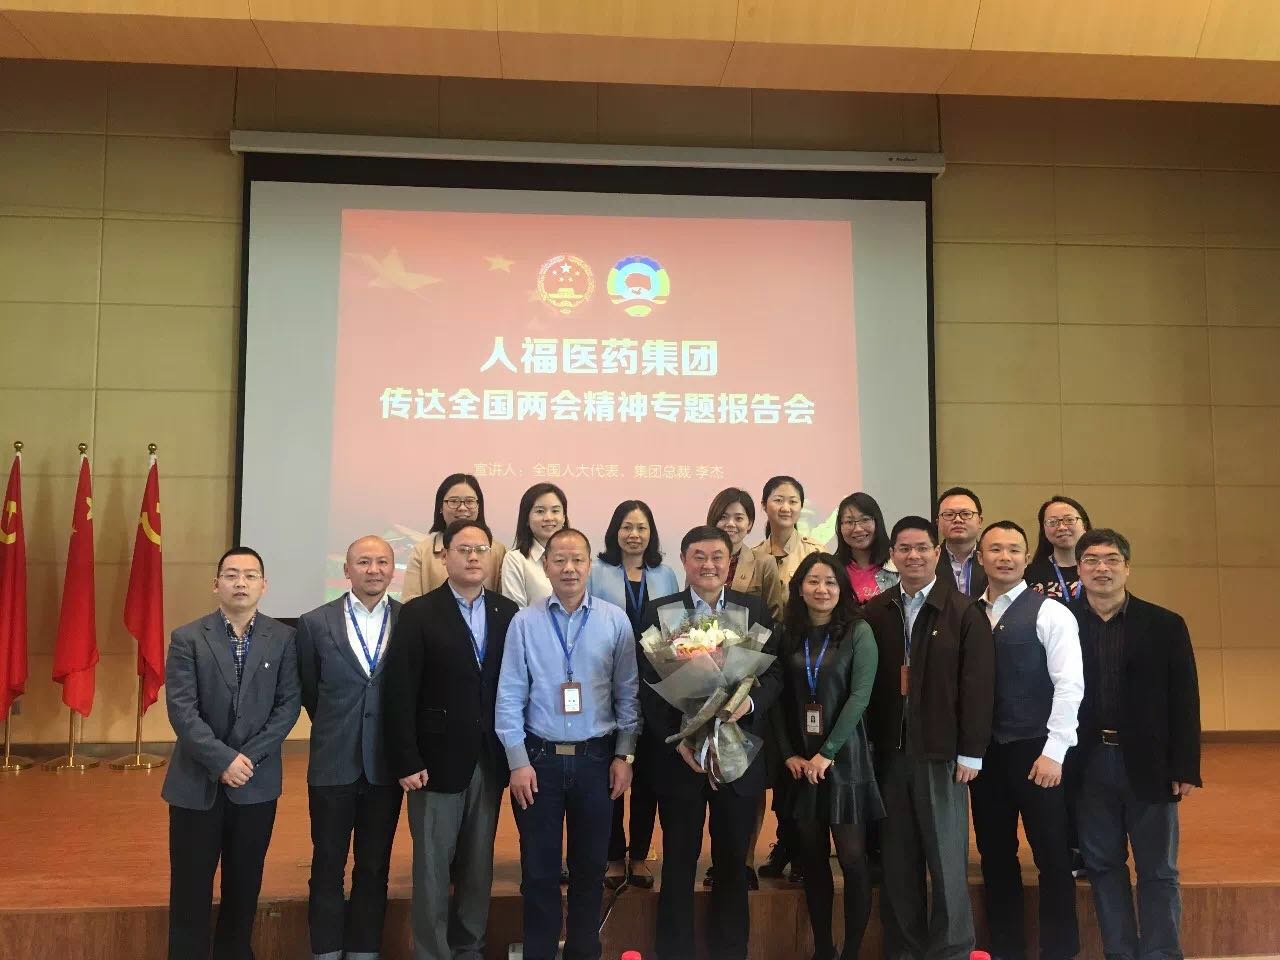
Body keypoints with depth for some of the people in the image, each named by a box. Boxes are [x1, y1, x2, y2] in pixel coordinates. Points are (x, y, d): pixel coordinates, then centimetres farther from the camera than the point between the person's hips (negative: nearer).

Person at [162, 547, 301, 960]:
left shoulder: (283, 638, 0)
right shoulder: (187, 639, -4)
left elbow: (289, 704, -3)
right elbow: (182, 710, -10)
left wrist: (249, 756, -13)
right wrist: (223, 760, -17)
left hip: (257, 782, 2)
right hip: (196, 782, -1)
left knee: (245, 883, 12)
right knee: (190, 887, 6)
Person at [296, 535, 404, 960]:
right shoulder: (315, 622, -3)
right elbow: (308, 690, 9)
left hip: (386, 764, 0)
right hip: (333, 763, 0)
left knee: (375, 868, 12)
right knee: (328, 867, 10)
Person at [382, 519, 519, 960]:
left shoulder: (508, 613, 5)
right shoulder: (418, 614, -4)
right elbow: (400, 693, -8)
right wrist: (406, 761, -13)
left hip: (490, 760, 3)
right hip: (439, 758, -3)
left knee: (479, 863, 13)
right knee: (433, 865, 5)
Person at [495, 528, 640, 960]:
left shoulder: (615, 621, -1)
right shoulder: (524, 622, -4)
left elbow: (627, 694, 2)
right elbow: (510, 697, -4)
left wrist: (625, 755, -1)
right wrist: (518, 762, -7)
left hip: (597, 758, 1)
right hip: (539, 757, -1)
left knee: (590, 864, 12)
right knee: (539, 867, 9)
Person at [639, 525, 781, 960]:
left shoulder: (756, 610, 4)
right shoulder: (659, 612, -1)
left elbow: (774, 673, 3)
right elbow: (649, 686, -3)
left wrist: (750, 702, -17)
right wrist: (676, 740, -13)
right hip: (678, 755, -1)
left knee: (733, 861, 12)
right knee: (679, 860, 8)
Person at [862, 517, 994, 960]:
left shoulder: (964, 612, -4)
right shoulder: (874, 612, 5)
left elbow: (977, 685, -5)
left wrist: (971, 752, -7)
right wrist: (867, 743, 2)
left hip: (940, 752, -3)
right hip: (888, 752, 3)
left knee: (946, 858, 5)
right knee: (896, 861, 10)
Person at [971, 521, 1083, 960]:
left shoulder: (1050, 613, -5)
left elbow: (1069, 685, -11)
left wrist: (1053, 752, -16)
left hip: (1036, 752, -4)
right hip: (984, 752, 4)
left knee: (1053, 857, 4)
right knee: (995, 856, 12)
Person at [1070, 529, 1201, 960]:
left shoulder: (1165, 625, 0)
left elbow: (1184, 701, -1)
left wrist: (1184, 768, -6)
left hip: (1148, 763, -1)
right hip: (1089, 764, 1)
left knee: (1158, 870, 8)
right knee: (1103, 865, 10)